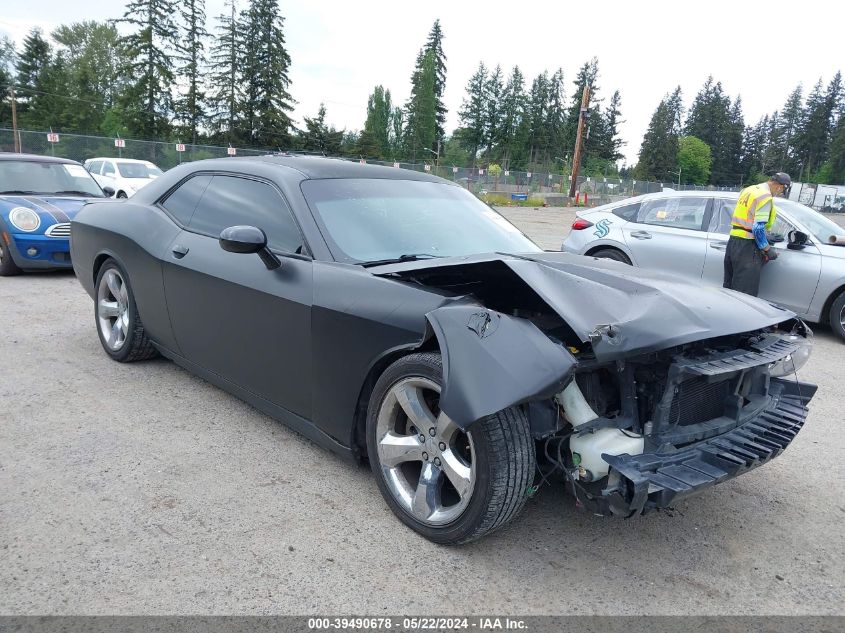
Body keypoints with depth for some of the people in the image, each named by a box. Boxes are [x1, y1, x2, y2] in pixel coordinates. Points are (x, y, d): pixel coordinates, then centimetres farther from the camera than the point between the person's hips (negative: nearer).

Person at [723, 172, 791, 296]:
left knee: (729, 289, 16)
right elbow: (758, 228, -19)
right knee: (744, 295, -5)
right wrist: (768, 250, -9)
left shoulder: (747, 190, 15)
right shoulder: (766, 197, -12)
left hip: (732, 241, 9)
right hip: (747, 246, -9)